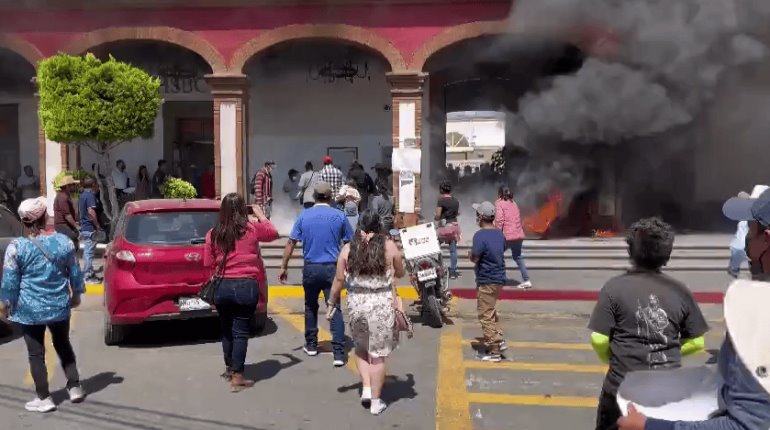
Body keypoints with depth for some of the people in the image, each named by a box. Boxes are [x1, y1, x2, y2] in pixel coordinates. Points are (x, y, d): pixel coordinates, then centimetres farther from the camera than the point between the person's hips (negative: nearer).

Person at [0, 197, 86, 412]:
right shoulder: (63, 241, -4)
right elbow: (74, 272, 4)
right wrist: (76, 294, 19)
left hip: (30, 308, -3)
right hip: (60, 305, 3)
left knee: (36, 353, 8)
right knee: (63, 345, 20)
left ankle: (44, 398, 14)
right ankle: (75, 388, 22)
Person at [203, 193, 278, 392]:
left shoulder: (213, 234, 0)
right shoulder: (252, 228, -5)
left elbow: (208, 263, 5)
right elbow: (273, 233, 15)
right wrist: (261, 215, 26)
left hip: (222, 287, 3)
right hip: (246, 286, -3)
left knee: (226, 330, 19)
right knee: (240, 331, 3)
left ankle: (229, 369, 36)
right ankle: (237, 378, 4)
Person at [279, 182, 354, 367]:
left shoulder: (304, 216, 1)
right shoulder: (339, 216, -1)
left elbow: (291, 243, 1)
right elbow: (349, 244, 5)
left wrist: (284, 267, 7)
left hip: (311, 268, 1)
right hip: (332, 268, -1)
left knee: (311, 307, 18)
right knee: (335, 309, -2)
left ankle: (311, 345, 29)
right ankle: (339, 353, -8)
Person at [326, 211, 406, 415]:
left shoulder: (348, 248, 0)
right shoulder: (389, 246, -4)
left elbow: (339, 279, 2)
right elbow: (400, 273, 9)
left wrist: (331, 303, 13)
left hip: (356, 303, 2)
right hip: (382, 304, -2)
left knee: (361, 349, 24)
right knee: (378, 354, 8)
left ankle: (366, 389, 16)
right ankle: (376, 401, 16)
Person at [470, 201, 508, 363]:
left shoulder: (480, 235, -18)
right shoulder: (499, 234, 7)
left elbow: (474, 258, -19)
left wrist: (471, 252, 1)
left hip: (486, 281, -9)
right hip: (499, 278, 9)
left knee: (486, 316, 0)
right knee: (491, 312, 24)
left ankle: (494, 352, 3)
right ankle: (499, 340, 24)